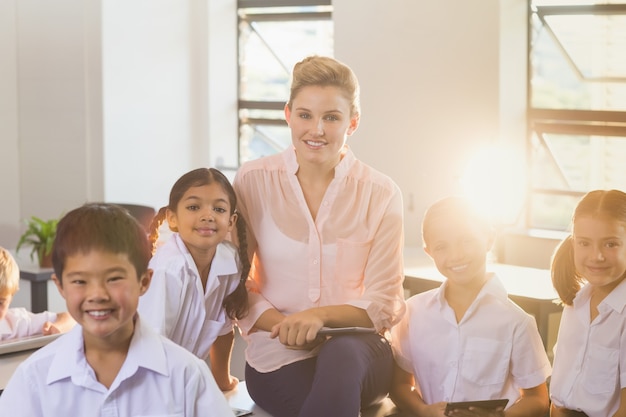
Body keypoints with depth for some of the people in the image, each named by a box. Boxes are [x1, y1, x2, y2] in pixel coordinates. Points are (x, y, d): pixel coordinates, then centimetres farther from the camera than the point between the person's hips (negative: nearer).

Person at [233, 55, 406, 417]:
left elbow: (386, 304, 1)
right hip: (278, 354, 0)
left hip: (357, 350, 1)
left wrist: (321, 315, -16)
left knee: (341, 356, -37)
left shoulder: (381, 194, 1)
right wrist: (278, 322, -15)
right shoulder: (253, 181, 2)